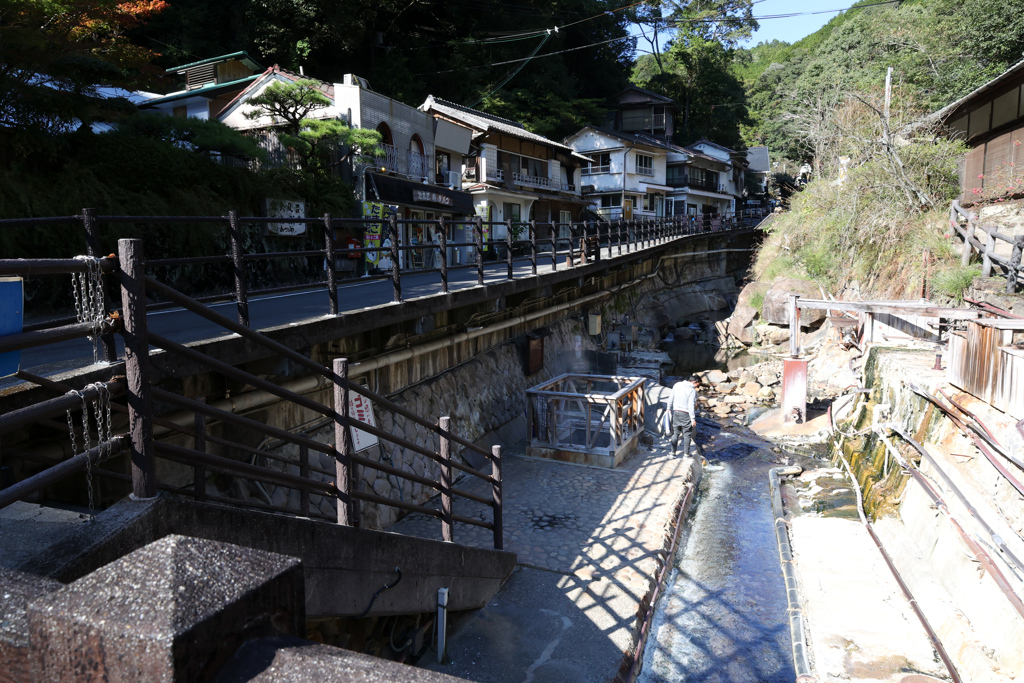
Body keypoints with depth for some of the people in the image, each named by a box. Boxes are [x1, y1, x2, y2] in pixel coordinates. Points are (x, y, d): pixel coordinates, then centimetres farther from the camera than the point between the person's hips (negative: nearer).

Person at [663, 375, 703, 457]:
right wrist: (693, 419, -13)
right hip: (686, 414, -5)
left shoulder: (677, 385, 3)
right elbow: (691, 406, -17)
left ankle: (673, 452, 14)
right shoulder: (692, 391, -14)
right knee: (687, 434, 7)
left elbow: (671, 397, 9)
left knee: (675, 433, 12)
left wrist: (669, 408, 20)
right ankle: (686, 453, 9)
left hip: (676, 412, 5)